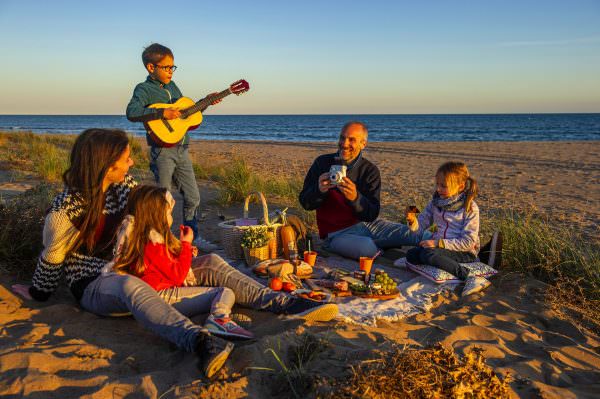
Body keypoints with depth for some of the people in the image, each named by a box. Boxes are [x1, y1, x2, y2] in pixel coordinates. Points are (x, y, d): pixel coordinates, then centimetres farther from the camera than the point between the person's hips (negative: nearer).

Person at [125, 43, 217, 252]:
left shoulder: (172, 86, 16)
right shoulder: (144, 89, -6)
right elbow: (131, 112, -25)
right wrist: (162, 112, -30)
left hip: (181, 150, 7)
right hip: (163, 150, -7)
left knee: (193, 197, 11)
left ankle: (192, 237, 25)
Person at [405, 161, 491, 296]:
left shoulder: (470, 208, -11)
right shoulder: (436, 202, 5)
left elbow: (468, 242, -15)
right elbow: (420, 226, 6)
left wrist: (439, 243, -23)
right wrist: (412, 220, -17)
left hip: (465, 252, -6)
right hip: (439, 245, 6)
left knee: (428, 254, -32)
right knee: (411, 254, -19)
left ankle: (470, 277, -30)